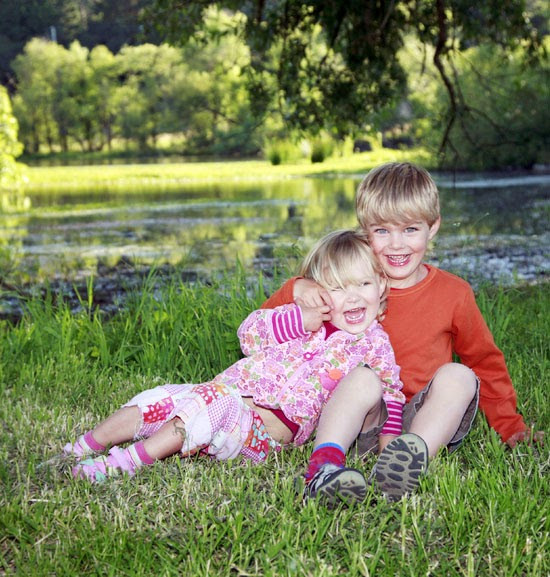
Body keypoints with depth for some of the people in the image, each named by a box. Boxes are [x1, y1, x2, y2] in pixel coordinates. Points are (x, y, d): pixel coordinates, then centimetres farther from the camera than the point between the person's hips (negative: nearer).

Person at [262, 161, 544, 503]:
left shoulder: (453, 293, 4)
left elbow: (486, 363, 16)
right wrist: (297, 290, -16)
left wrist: (511, 427, 10)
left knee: (458, 376, -26)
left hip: (426, 422, 1)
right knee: (361, 375, -28)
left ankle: (413, 456, -50)